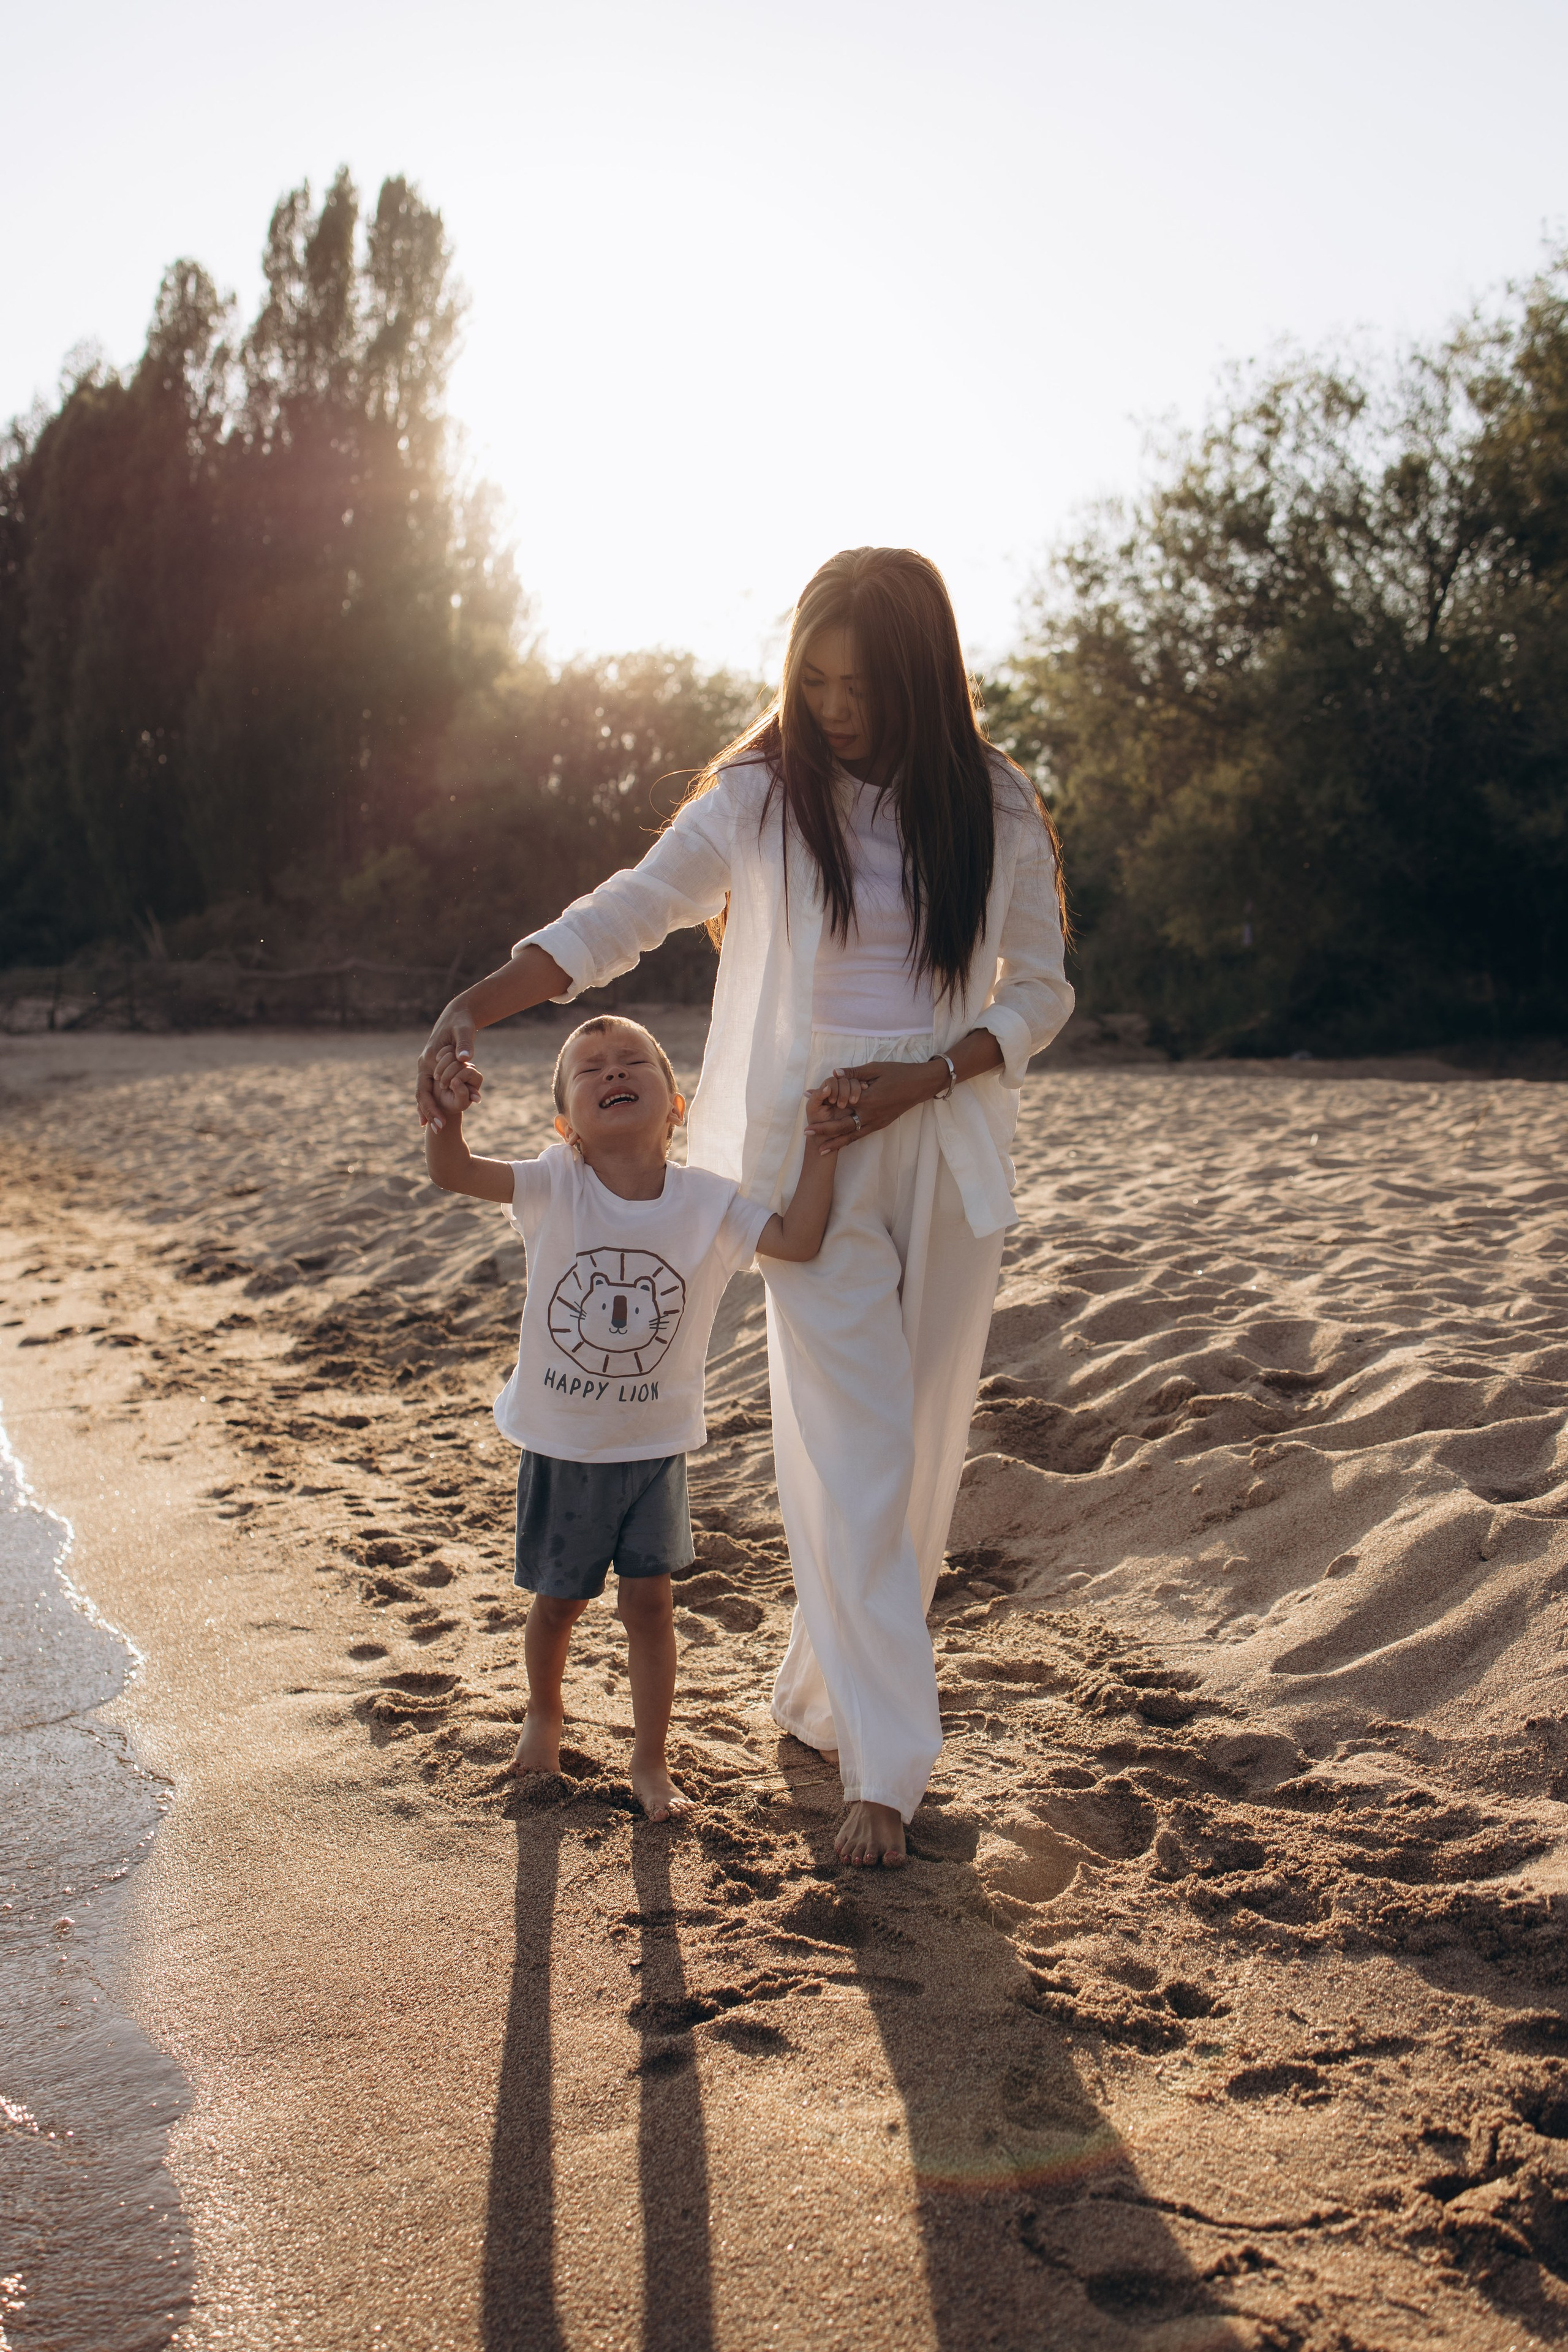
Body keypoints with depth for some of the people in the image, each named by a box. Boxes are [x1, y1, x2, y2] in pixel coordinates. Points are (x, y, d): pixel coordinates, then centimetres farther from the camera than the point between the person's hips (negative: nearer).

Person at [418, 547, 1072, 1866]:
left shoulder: (996, 810, 1)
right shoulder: (763, 795, -2)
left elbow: (1039, 991, 5)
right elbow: (624, 916, -6)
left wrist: (917, 1079, -11)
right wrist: (475, 1006, -20)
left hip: (949, 1149, 2)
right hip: (811, 1150, -2)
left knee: (923, 1444, 7)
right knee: (851, 1445, -7)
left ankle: (823, 1696, 25)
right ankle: (887, 1763, 0)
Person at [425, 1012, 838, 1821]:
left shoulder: (706, 1202, -11)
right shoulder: (555, 1188, -13)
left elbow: (800, 1240, -20)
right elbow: (452, 1173, -25)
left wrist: (820, 1146, -28)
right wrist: (446, 1114, -45)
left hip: (653, 1446, 0)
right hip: (559, 1445, 0)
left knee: (647, 1602, 1)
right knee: (558, 1599, 16)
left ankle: (650, 1761, 18)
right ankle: (544, 1713, 45)